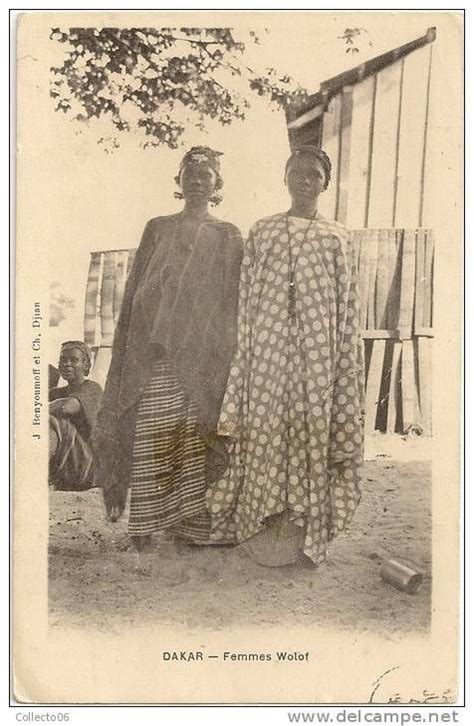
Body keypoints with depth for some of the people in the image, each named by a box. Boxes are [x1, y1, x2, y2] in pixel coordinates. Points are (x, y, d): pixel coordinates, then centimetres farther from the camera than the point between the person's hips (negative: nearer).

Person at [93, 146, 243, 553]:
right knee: (151, 440, -3)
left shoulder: (228, 237, 12)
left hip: (202, 358, -1)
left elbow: (235, 301, 7)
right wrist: (138, 347, 3)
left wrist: (223, 356, -2)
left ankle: (191, 521, 7)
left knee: (194, 439, -4)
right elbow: (136, 292, 12)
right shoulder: (158, 229, 15)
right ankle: (145, 531, 4)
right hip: (155, 356, 1)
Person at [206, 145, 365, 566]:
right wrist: (243, 353, 0)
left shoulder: (336, 238, 13)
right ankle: (268, 531, 7)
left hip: (318, 349, 1)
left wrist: (349, 368, 3)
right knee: (267, 426, -3)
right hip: (270, 345, 0)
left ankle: (307, 533, 10)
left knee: (314, 426, -1)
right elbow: (247, 299, 7)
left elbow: (347, 307, 10)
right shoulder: (262, 232, 12)